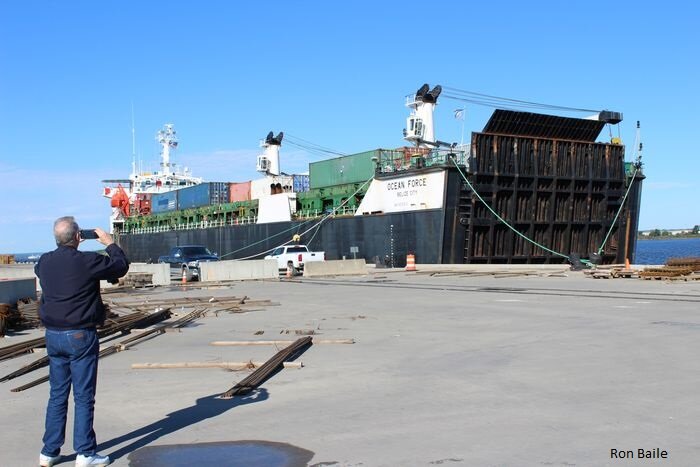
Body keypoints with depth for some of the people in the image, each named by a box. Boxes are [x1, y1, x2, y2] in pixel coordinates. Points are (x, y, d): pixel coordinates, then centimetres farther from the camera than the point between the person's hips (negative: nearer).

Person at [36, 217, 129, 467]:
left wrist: (65, 247, 26)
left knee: (57, 395, 15)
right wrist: (110, 243, 12)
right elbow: (121, 266, -2)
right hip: (80, 336, -6)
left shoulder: (45, 261, 2)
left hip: (53, 335, 6)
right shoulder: (88, 261, -15)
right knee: (84, 397, 2)